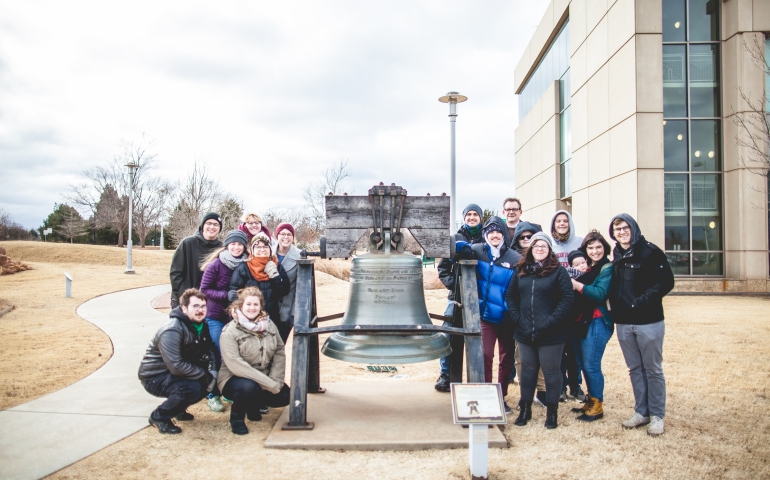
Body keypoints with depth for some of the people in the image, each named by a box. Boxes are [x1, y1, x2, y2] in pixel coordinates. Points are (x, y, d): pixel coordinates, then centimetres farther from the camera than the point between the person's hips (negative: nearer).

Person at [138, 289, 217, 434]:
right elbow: (176, 367, -33)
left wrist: (212, 372, -14)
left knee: (209, 380, -7)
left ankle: (178, 408, 13)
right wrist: (206, 376, -27)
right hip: (155, 377, -8)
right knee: (192, 388, -31)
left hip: (178, 372, 9)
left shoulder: (201, 325, -1)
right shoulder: (171, 331, -27)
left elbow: (208, 351, 6)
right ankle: (159, 417, -7)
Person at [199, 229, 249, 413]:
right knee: (217, 356, 1)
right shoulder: (216, 265, -11)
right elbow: (204, 289, -10)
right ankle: (213, 395, 14)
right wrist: (228, 295, -19)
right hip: (216, 316, -3)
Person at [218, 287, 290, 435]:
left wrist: (276, 381, -16)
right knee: (249, 387, -36)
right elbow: (235, 365, -24)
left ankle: (254, 405, 16)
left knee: (284, 396, -14)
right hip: (234, 379, -5)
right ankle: (236, 416, -4)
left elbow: (279, 353, 0)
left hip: (264, 379, 6)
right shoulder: (230, 332, -15)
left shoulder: (269, 325, 2)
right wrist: (269, 384, -27)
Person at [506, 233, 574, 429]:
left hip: (551, 334, -4)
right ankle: (525, 408, 26)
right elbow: (510, 295, 9)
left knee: (551, 371, 6)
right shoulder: (520, 271, 8)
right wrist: (517, 319, -2)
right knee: (527, 369, 15)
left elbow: (567, 299, -11)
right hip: (525, 333, 4)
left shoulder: (558, 271, -5)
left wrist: (550, 322, -16)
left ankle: (552, 411, 19)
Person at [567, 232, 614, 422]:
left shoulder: (607, 268, -6)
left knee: (591, 365, -4)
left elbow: (600, 293, -20)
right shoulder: (586, 269, 15)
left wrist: (577, 284, -21)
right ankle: (590, 401, 26)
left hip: (597, 322, -7)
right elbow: (573, 297, 10)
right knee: (583, 364, 13)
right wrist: (570, 282, -9)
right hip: (580, 321, 8)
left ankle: (597, 405, 8)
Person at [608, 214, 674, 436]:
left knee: (653, 369, 6)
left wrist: (642, 300, -20)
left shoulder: (649, 251, -9)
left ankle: (657, 415, 17)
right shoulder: (615, 256, 8)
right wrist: (616, 308, -2)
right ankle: (641, 411, 26)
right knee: (635, 369, 14)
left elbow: (666, 281, -14)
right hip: (623, 323, 5)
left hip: (649, 321, -5)